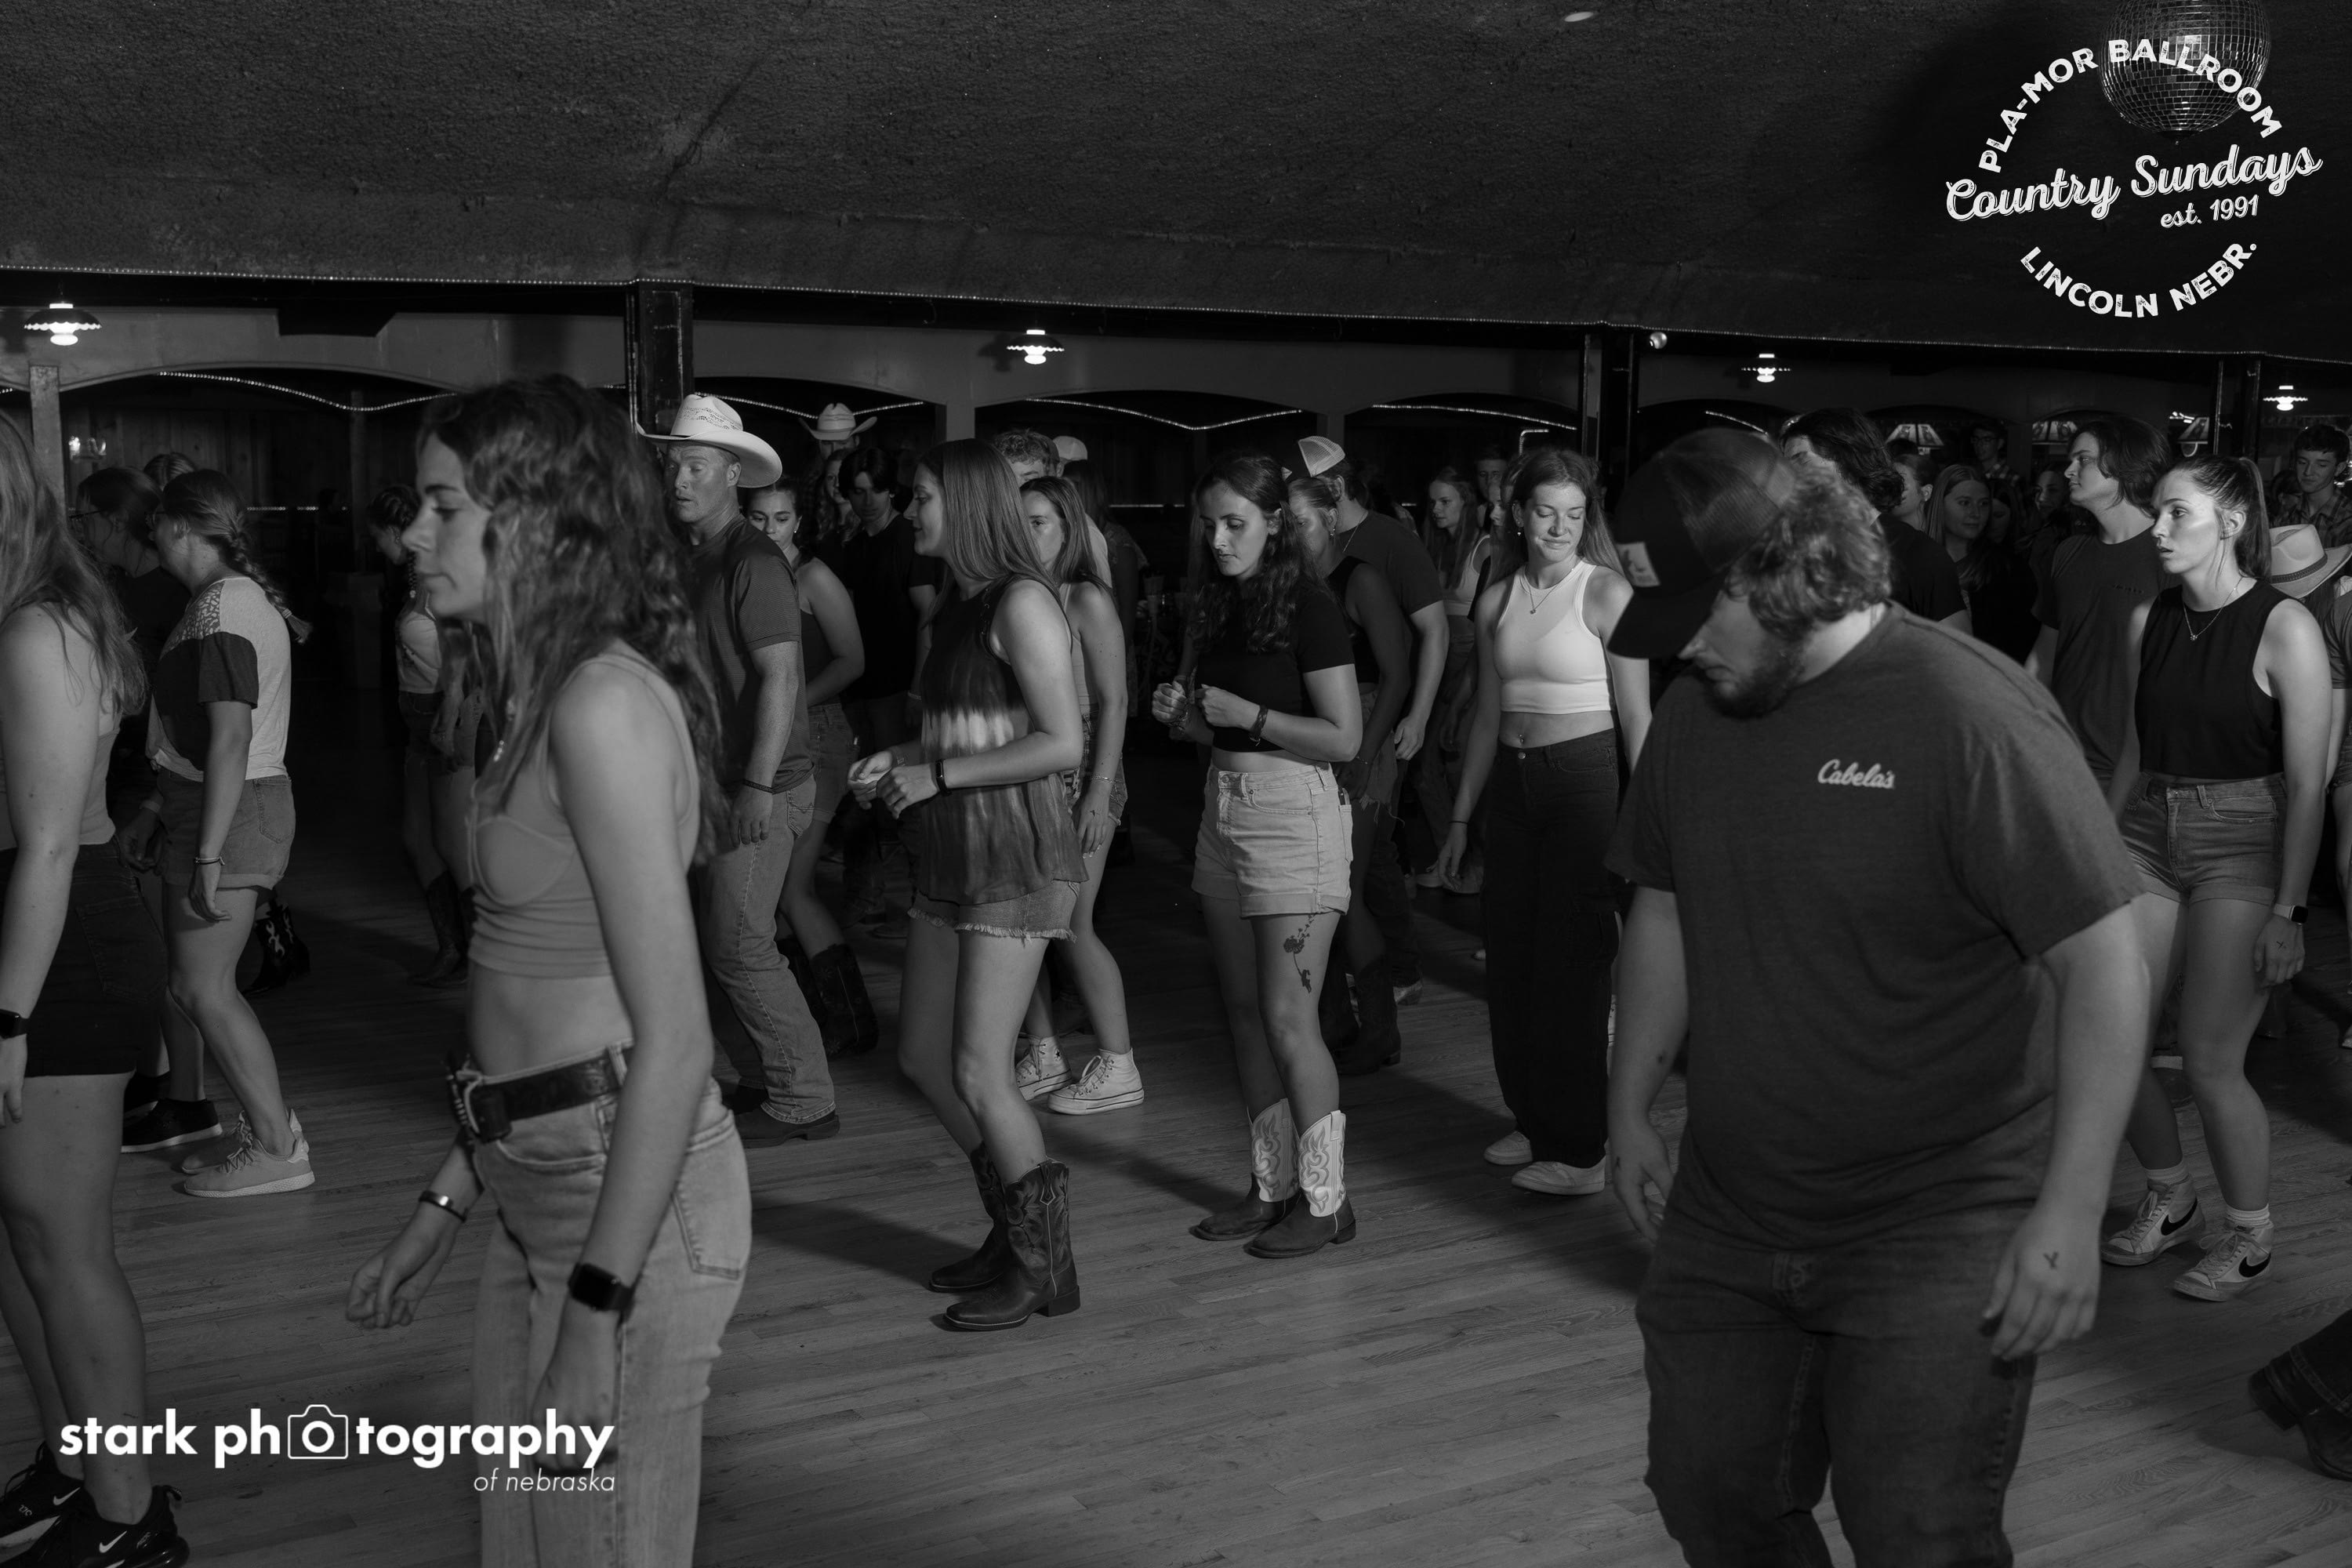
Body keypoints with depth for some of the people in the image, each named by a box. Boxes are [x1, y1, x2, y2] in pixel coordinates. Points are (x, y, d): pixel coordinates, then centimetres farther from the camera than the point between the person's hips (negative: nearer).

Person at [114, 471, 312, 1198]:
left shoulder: (220, 609, -18)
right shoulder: (241, 596, 14)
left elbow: (231, 738, -25)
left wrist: (209, 855, -25)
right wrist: (153, 812, 22)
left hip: (230, 811, -10)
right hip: (199, 806, 10)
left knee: (205, 987, -5)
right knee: (174, 965, 20)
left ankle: (278, 1147, -1)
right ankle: (185, 1106, 36)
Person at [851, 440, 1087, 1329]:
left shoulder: (1021, 604, -14)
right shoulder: (957, 609, 13)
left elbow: (1063, 745, -21)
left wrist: (937, 773, -17)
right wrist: (897, 758, 6)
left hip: (1016, 860, -10)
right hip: (951, 859, 10)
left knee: (979, 1075, -7)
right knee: (922, 1057, 12)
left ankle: (1043, 1268, 9)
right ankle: (1014, 1233, 27)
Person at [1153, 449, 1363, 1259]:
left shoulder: (1308, 606, -11)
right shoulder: (1218, 605, 11)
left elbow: (1344, 737, -14)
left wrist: (1246, 713, -17)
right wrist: (1185, 715, 0)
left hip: (1294, 813, -8)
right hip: (1224, 811, 8)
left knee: (1287, 1018, -5)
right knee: (1245, 1014, 10)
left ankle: (1326, 1200, 6)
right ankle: (1271, 1187, 21)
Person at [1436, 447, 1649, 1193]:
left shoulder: (1607, 593, -8)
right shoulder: (1496, 601, 8)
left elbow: (1637, 717, -10)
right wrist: (1462, 815, 16)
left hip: (1586, 782, -6)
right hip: (1513, 786, 6)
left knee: (1573, 964, -2)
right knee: (1510, 961, 11)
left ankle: (1579, 1151, 7)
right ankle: (1533, 1121, 27)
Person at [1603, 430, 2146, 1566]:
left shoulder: (1969, 714, -19)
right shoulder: (1692, 713, 2)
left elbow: (2103, 961, -17)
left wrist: (2071, 1211, -21)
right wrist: (1629, 1113, 14)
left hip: (1937, 1237, -6)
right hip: (1723, 1221, 6)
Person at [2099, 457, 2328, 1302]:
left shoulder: (2284, 627, -12)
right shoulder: (2150, 621, 5)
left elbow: (2307, 784, -12)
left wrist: (2286, 909, -14)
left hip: (2242, 850, -5)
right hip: (2149, 836, 6)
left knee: (2209, 1060, -4)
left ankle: (2251, 1236, 20)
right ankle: (2169, 1197, 26)